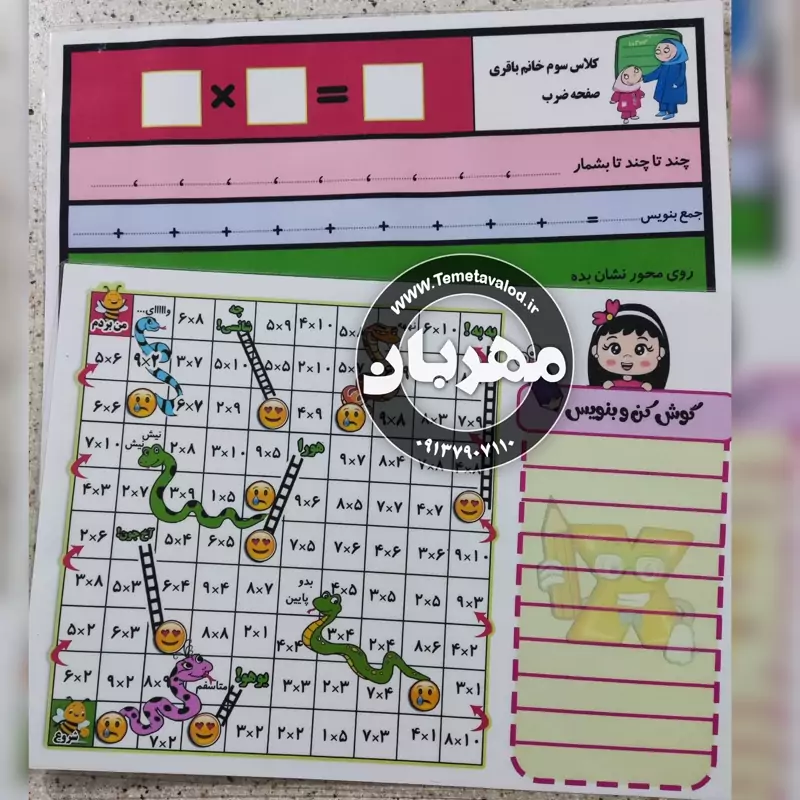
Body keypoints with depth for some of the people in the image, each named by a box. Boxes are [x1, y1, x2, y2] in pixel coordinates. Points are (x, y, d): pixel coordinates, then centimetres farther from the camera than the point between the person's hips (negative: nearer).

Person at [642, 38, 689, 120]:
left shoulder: (680, 64, -13)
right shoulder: (663, 66, 4)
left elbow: (681, 75, -16)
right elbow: (655, 73, 11)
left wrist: (677, 83, -30)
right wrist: (645, 78, 8)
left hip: (672, 87, -7)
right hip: (663, 87, 7)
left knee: (671, 99, -3)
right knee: (661, 98, 12)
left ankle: (671, 113, 5)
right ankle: (662, 111, 26)